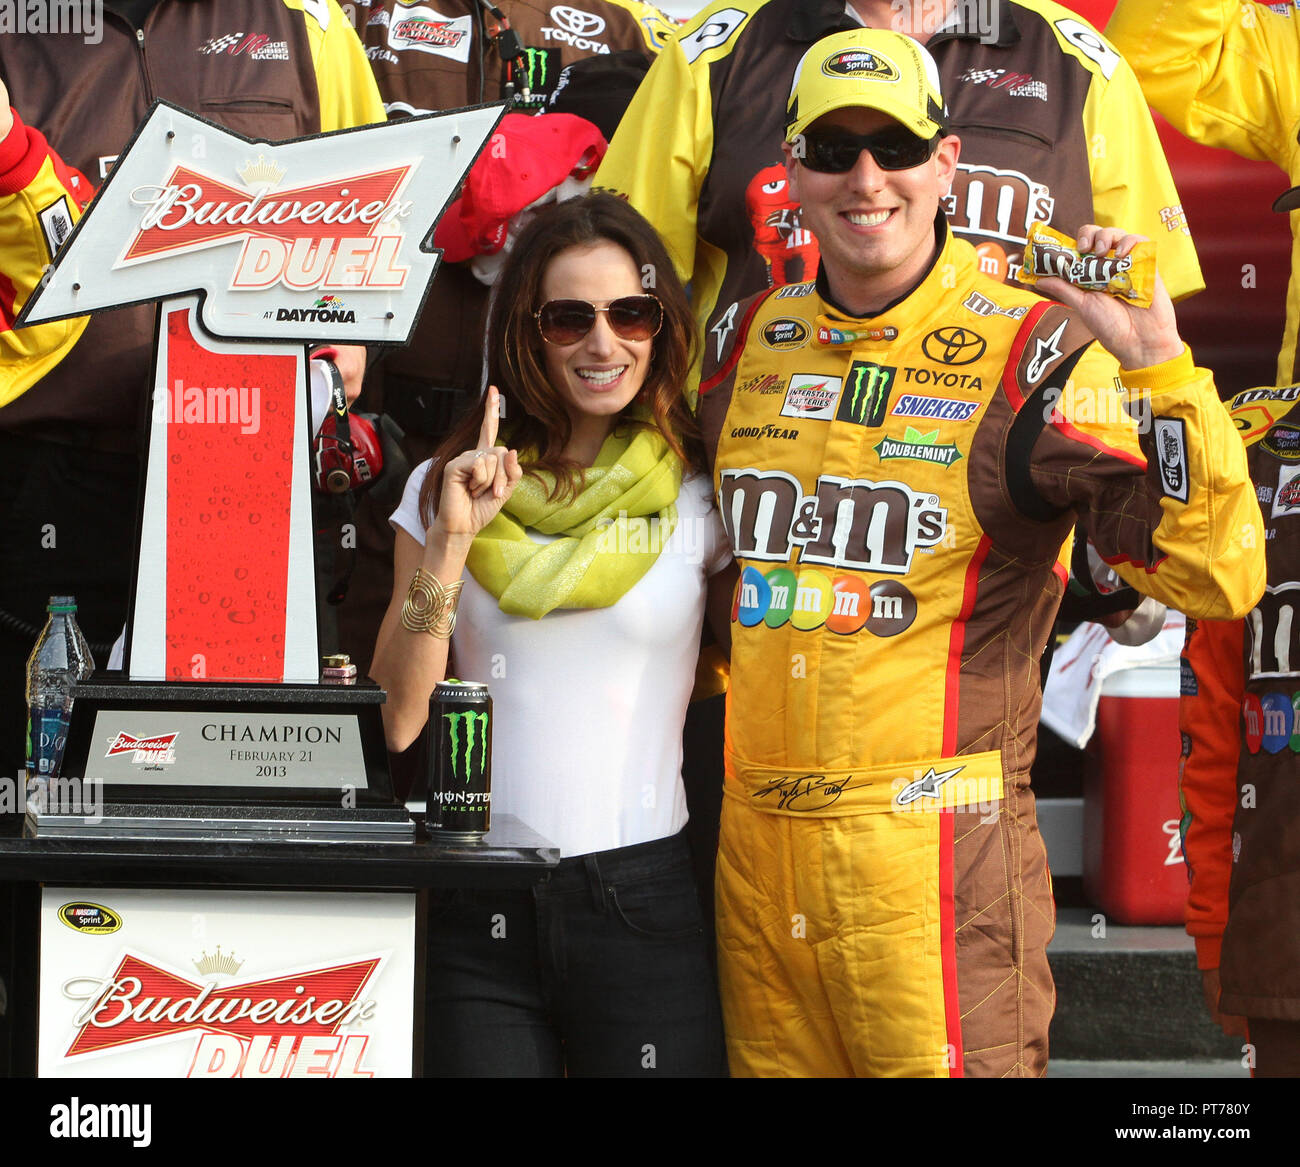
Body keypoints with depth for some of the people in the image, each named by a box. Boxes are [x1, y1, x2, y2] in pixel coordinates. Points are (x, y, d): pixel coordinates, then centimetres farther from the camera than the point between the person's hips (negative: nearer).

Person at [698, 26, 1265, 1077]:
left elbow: (1215, 575, -17)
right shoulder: (752, 340, 8)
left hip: (937, 858, -5)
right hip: (752, 842, 5)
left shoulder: (1032, 352, -7)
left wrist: (1159, 366, -26)